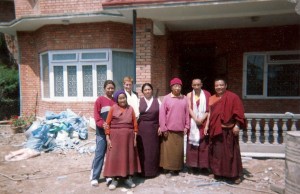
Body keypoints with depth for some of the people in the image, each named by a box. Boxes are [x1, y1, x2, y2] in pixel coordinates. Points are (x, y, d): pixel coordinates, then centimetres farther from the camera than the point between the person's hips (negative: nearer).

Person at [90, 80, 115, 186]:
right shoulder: (99, 100, -1)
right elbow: (96, 116, -8)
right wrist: (103, 125, -21)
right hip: (102, 132, -4)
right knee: (99, 154, 0)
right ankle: (95, 177, 10)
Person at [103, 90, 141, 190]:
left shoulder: (130, 109, 4)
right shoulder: (113, 108, -2)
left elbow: (135, 124, 6)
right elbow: (108, 124, -3)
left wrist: (135, 138, 2)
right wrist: (108, 138, -8)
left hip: (128, 137, 2)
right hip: (115, 136, -2)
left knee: (128, 157, 9)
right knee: (115, 157, 1)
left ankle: (128, 178, 23)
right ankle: (114, 179, 13)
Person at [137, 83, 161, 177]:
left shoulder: (157, 101, 7)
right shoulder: (139, 101, 5)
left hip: (154, 128, 1)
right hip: (142, 128, 0)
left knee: (154, 149, 4)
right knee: (143, 149, 2)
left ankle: (153, 170, 18)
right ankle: (143, 171, 13)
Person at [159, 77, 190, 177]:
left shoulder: (184, 98, 5)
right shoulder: (166, 98, -4)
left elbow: (187, 113, 8)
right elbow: (162, 114, -5)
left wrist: (186, 126, 4)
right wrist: (163, 128, -8)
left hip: (180, 129, 3)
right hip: (169, 129, -3)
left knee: (179, 150, 10)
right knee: (168, 149, 2)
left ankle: (177, 168, 25)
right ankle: (169, 169, 14)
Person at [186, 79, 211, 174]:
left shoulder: (207, 94, 4)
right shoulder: (189, 95, 5)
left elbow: (209, 109, -1)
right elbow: (189, 109, -3)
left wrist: (202, 119, -13)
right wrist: (196, 119, -15)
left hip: (204, 122, 0)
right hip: (193, 122, 0)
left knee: (204, 144, 0)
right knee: (193, 143, 1)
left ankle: (204, 165, 8)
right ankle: (194, 165, 8)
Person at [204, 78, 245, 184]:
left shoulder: (232, 97, -4)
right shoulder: (212, 98, 11)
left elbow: (238, 112, -8)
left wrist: (237, 126, -14)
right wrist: (207, 126, 8)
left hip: (228, 129, -5)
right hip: (215, 129, 5)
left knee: (230, 151, 1)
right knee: (217, 151, 11)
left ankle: (234, 174, 13)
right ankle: (218, 172, 23)